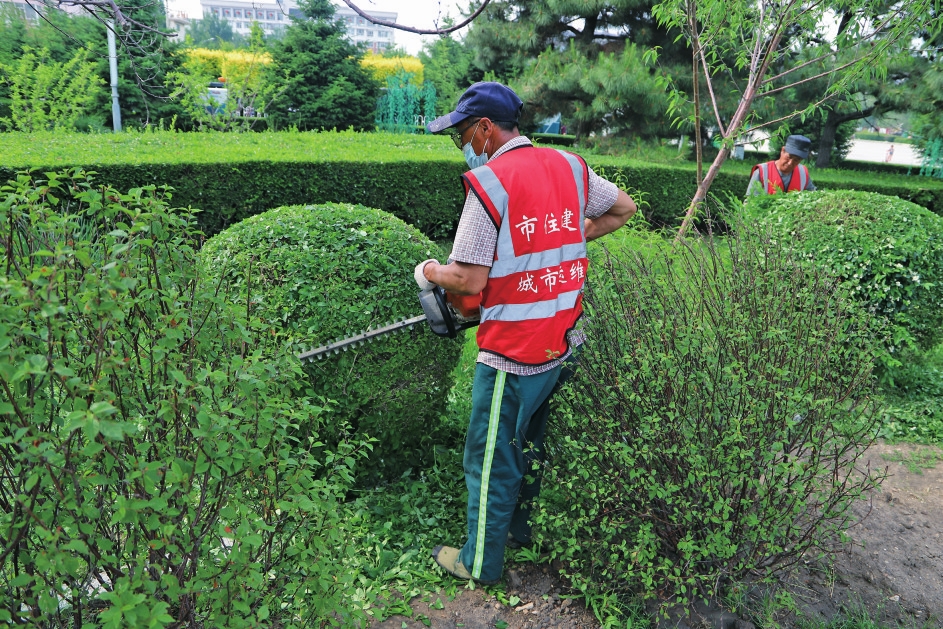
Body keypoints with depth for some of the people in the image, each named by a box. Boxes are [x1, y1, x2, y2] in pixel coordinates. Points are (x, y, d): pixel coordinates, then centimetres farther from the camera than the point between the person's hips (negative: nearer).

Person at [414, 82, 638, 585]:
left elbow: (469, 282, -20)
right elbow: (624, 209, 18)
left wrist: (428, 272, 0)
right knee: (533, 443, 25)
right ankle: (525, 531, 43)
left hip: (513, 355, -7)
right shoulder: (570, 167, 3)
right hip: (564, 345, 7)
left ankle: (481, 562, 27)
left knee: (492, 459, 10)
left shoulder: (487, 183, -18)